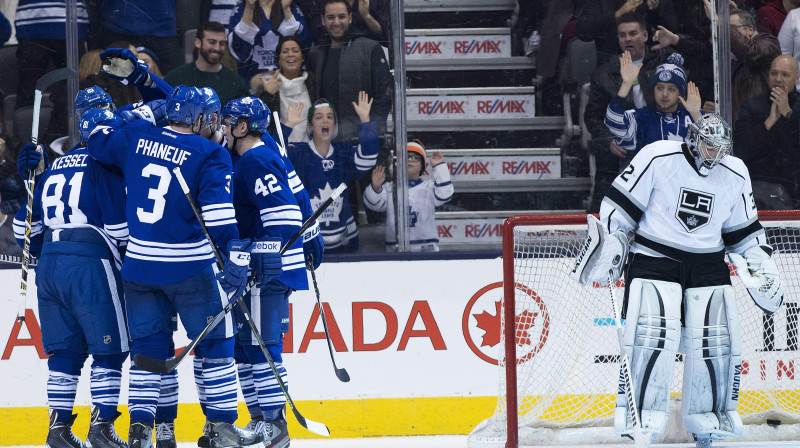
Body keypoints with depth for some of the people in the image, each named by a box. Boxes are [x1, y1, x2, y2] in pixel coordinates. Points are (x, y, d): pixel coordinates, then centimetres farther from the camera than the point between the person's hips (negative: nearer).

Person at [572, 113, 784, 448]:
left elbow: (743, 232, 15)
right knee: (652, 335, -19)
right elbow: (622, 204, -5)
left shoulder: (736, 175, 6)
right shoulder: (657, 159, -10)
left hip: (708, 269, 4)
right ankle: (641, 418, -15)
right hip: (654, 260, -4)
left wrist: (763, 269, 10)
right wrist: (611, 243, -12)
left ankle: (708, 420, 15)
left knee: (716, 341, -1)